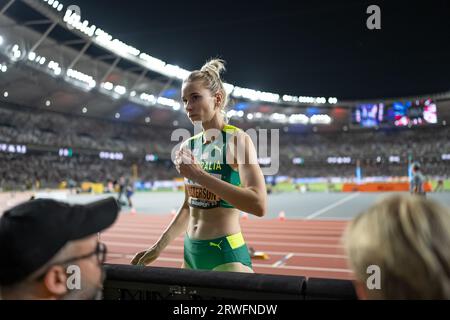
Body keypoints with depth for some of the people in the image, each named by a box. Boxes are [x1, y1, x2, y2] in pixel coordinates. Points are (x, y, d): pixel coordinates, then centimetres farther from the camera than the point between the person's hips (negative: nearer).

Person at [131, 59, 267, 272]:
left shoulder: (237, 140, -12)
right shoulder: (188, 147, 7)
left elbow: (259, 205, -25)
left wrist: (200, 175, -25)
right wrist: (159, 247, 12)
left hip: (226, 256, -6)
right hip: (191, 253, 7)